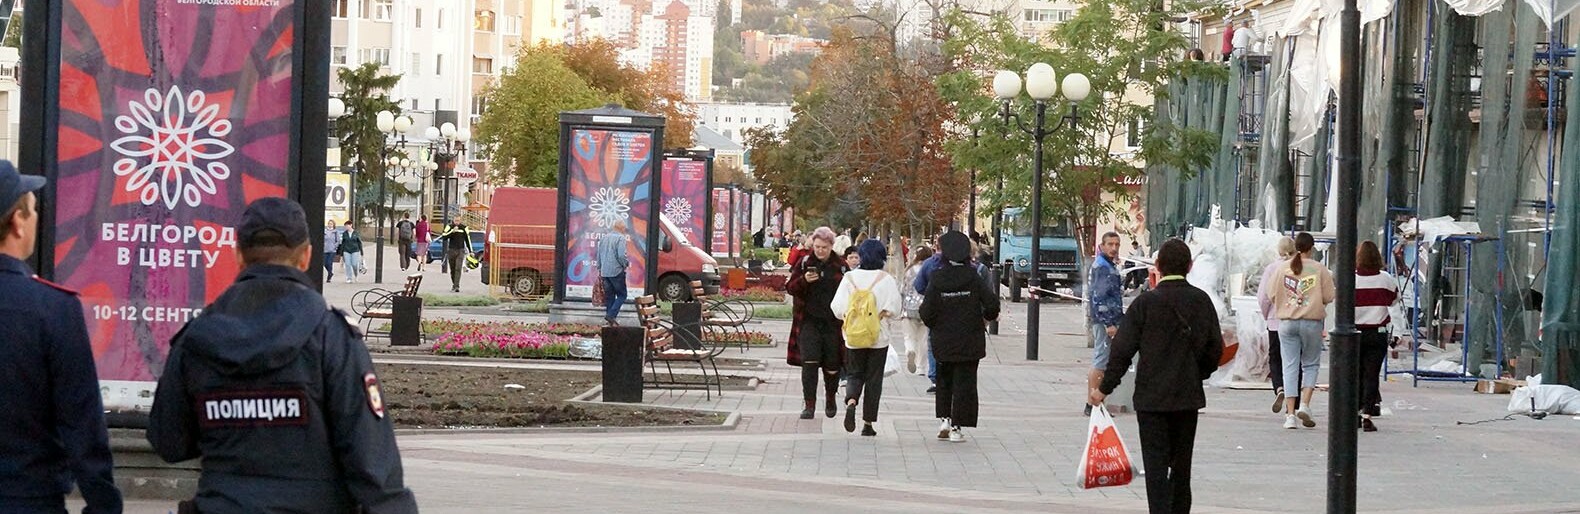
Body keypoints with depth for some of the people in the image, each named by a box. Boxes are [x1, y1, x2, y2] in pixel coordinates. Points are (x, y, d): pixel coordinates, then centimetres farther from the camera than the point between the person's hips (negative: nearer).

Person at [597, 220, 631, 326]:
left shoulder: (604, 237, 14)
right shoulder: (621, 238, -10)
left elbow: (599, 255, 18)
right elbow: (621, 255, -18)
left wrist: (599, 269, 25)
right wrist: (627, 263, 1)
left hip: (604, 272, 7)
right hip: (616, 271, -7)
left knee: (609, 296, 11)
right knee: (621, 295, 1)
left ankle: (610, 320, 11)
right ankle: (611, 315, -13)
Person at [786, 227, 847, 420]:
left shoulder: (841, 266, 2)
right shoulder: (804, 263, 3)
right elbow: (790, 288, 3)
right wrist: (804, 280, -18)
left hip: (833, 322, 0)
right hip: (809, 322, 0)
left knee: (832, 365, 8)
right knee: (810, 362, -12)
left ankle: (830, 398, 33)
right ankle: (809, 404, -9)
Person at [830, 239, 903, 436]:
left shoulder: (849, 278, -3)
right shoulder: (886, 279, -7)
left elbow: (837, 307, -5)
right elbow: (894, 307, -12)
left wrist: (848, 317, 11)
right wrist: (881, 316, 3)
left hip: (854, 336, 1)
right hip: (879, 337, -1)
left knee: (855, 374, 14)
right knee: (874, 378, 8)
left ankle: (851, 402, -18)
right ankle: (868, 423, 8)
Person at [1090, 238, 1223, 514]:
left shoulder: (1146, 303, -10)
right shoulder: (1201, 301, 1)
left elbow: (1123, 350, -10)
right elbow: (1215, 349, 6)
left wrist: (1104, 388, -2)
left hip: (1151, 397, -4)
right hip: (1188, 397, 4)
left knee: (1156, 464, -4)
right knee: (1181, 465, 16)